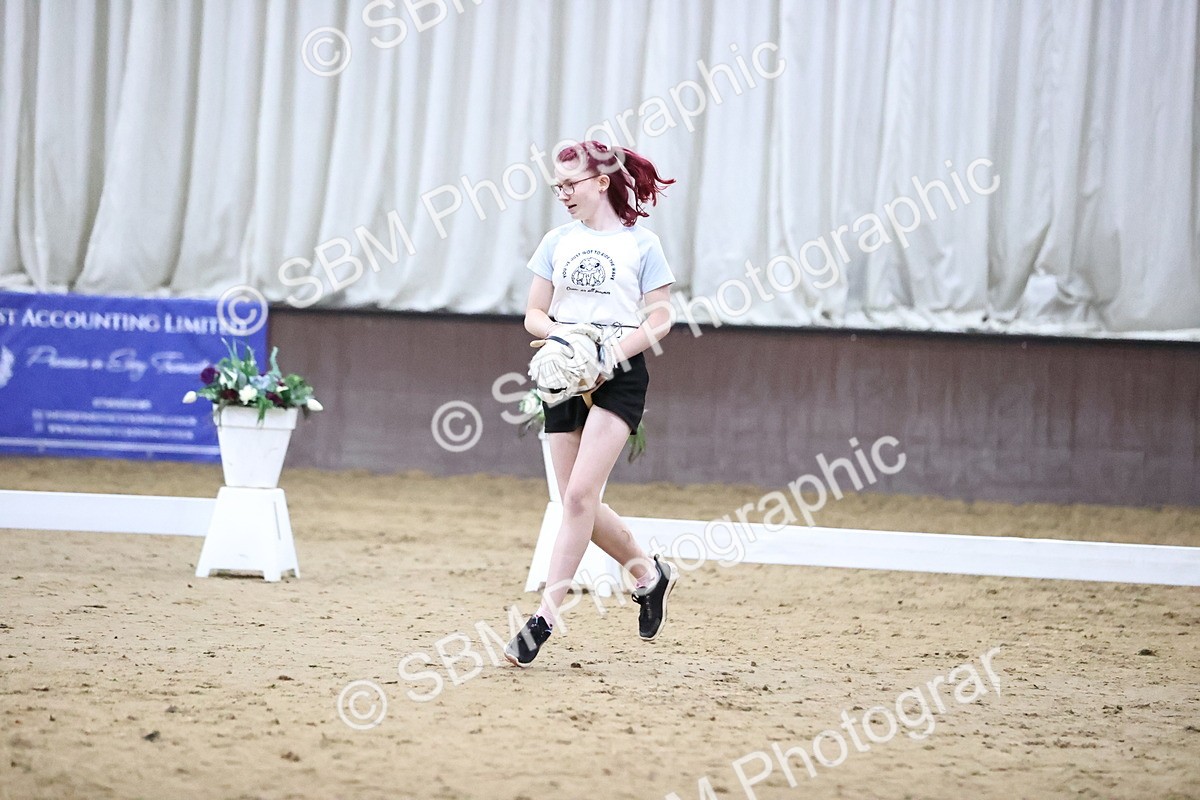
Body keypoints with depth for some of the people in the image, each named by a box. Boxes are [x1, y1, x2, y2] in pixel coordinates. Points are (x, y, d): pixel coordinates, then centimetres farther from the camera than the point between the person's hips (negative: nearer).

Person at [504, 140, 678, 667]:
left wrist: (615, 351, -17)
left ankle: (545, 616, -15)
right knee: (579, 504, 5)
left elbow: (660, 319, -2)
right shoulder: (558, 242, 10)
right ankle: (650, 574, 29)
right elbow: (533, 315, 11)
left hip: (619, 377, -5)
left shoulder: (641, 244, -1)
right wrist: (559, 333, -11)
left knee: (579, 495, -16)